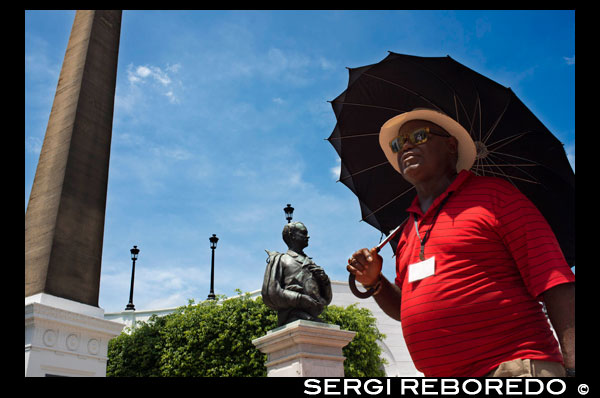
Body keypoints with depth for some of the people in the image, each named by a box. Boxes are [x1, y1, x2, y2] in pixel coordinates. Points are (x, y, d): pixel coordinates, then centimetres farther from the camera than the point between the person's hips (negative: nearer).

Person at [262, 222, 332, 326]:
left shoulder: (311, 264, 32)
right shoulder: (280, 259, 15)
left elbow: (326, 300, 30)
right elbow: (269, 294, 0)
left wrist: (325, 280, 9)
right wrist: (301, 299, -11)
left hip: (313, 318, 5)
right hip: (293, 317, -5)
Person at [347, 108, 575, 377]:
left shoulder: (494, 194, -2)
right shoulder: (408, 230, 16)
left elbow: (555, 284, -9)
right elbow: (404, 310, 24)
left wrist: (573, 366, -19)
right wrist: (374, 282, 5)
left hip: (514, 367, -5)